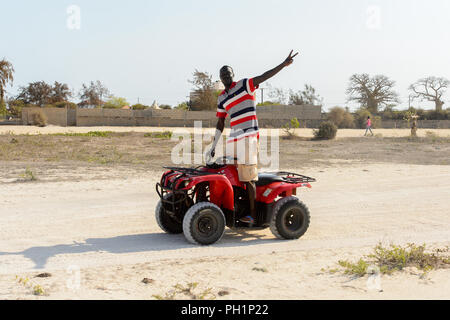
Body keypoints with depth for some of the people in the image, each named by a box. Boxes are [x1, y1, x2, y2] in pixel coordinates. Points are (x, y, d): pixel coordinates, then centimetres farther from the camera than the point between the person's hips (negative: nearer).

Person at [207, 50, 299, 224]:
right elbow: (220, 123, 18)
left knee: (248, 177, -7)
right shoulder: (221, 98, 16)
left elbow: (264, 76, -10)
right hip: (233, 138, 7)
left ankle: (253, 213, -2)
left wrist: (284, 64, -21)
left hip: (249, 136, -7)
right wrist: (213, 147, 15)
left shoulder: (244, 85, 0)